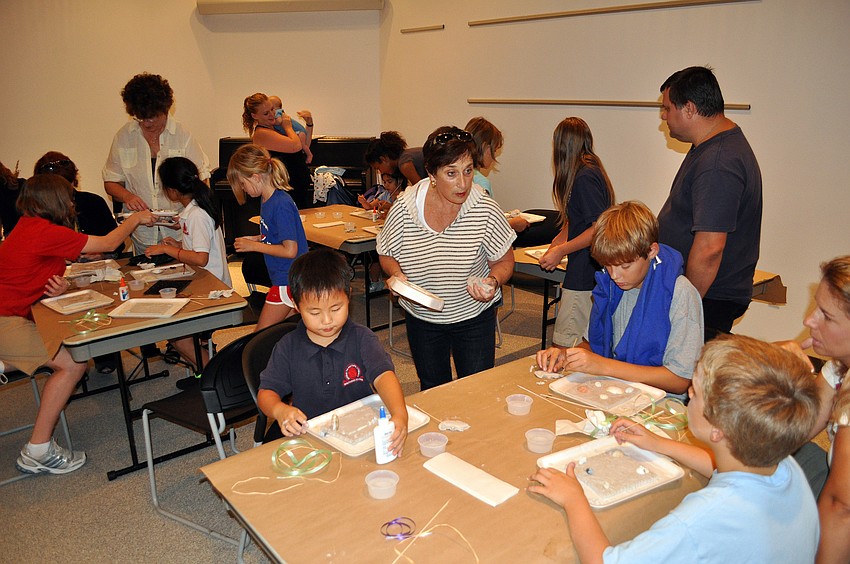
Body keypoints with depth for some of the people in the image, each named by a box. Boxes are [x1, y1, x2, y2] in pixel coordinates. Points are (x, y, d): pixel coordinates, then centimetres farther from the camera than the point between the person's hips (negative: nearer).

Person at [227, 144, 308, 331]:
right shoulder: (268, 200, 7)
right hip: (286, 276, 10)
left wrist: (254, 246, -15)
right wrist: (257, 238, 4)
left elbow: (290, 250, -24)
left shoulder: (281, 205, -23)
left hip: (288, 279, -10)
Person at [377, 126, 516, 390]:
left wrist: (493, 281, -26)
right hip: (421, 317, 2)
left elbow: (504, 261, -5)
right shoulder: (403, 209, -15)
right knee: (432, 391, 21)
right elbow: (387, 255, 1)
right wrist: (397, 274, -19)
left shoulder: (486, 210, -18)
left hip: (474, 317, -1)